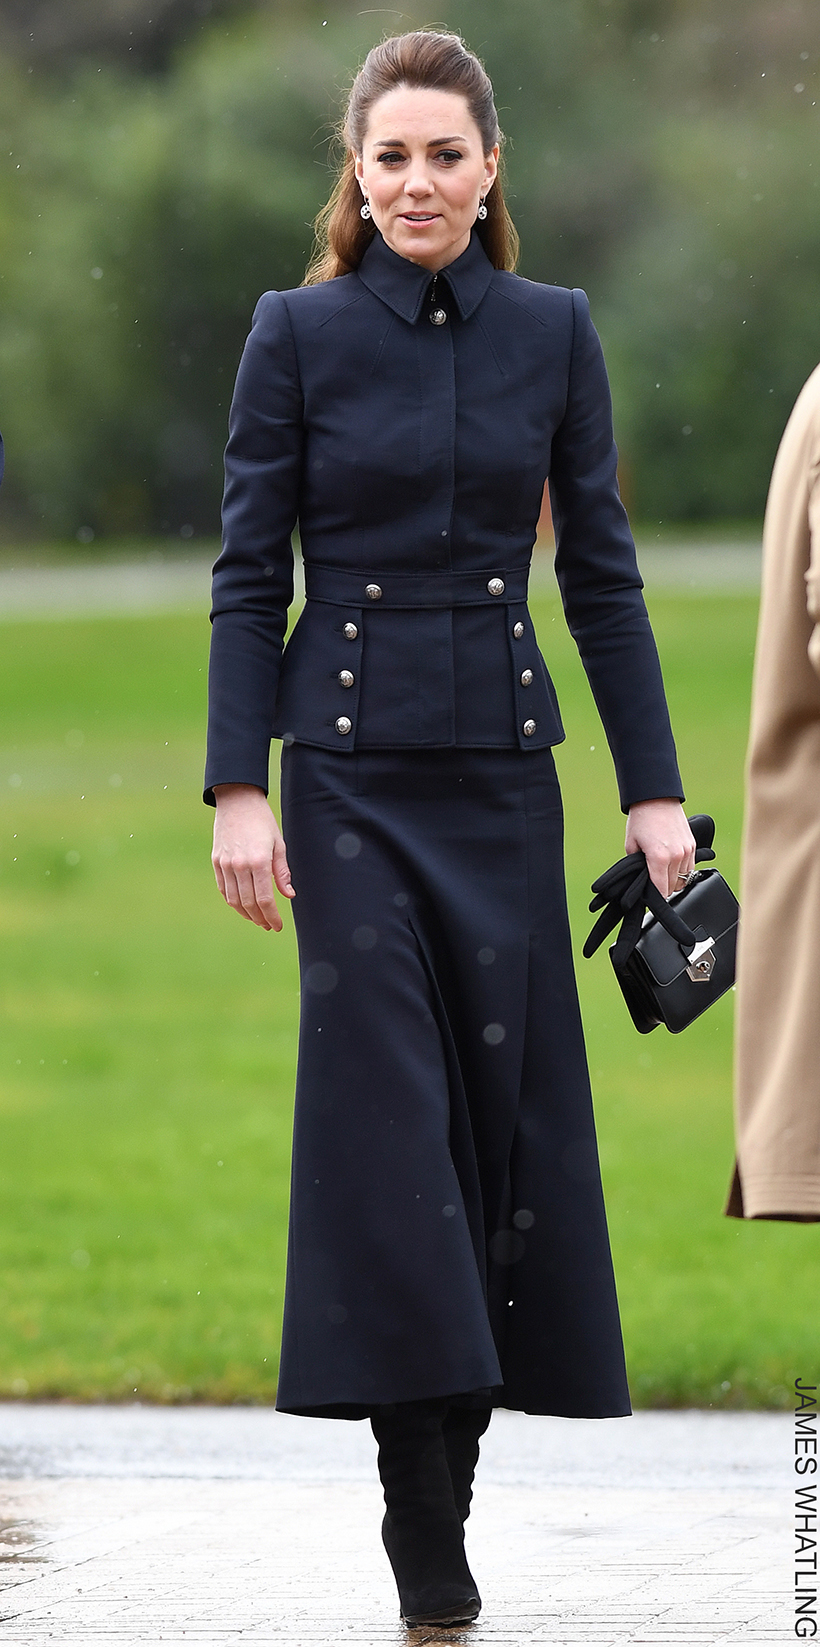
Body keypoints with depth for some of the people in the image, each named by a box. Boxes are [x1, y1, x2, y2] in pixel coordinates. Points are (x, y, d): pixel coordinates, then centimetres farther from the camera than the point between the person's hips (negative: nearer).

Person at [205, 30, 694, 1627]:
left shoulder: (554, 332, 5)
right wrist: (237, 789, -9)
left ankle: (460, 1447, 14)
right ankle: (420, 1521, -8)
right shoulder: (297, 333, -1)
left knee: (512, 1101, 2)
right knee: (386, 1099, -9)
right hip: (350, 766, -3)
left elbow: (601, 571, 7)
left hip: (503, 769, 3)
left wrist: (654, 788, 2)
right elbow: (247, 576, -1)